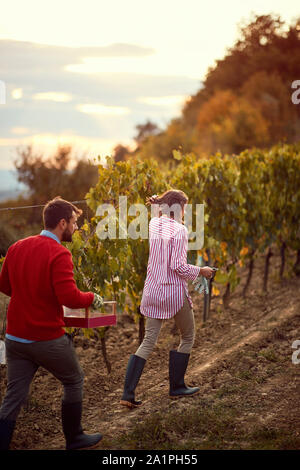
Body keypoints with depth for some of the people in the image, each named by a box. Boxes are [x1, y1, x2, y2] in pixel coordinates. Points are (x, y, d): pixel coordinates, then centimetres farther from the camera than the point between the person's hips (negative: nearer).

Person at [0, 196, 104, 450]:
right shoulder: (58, 254, -17)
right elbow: (70, 297, -24)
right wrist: (92, 298, -5)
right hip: (48, 339, -6)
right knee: (74, 381, 18)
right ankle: (74, 438, 31)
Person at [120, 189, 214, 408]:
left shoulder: (154, 224, 6)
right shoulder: (179, 230, -15)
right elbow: (178, 266, -19)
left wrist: (158, 205, 21)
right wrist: (200, 271, -6)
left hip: (152, 291, 7)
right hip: (174, 292, -7)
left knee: (148, 342, 9)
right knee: (188, 338, 16)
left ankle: (128, 394, 1)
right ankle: (176, 387, 22)